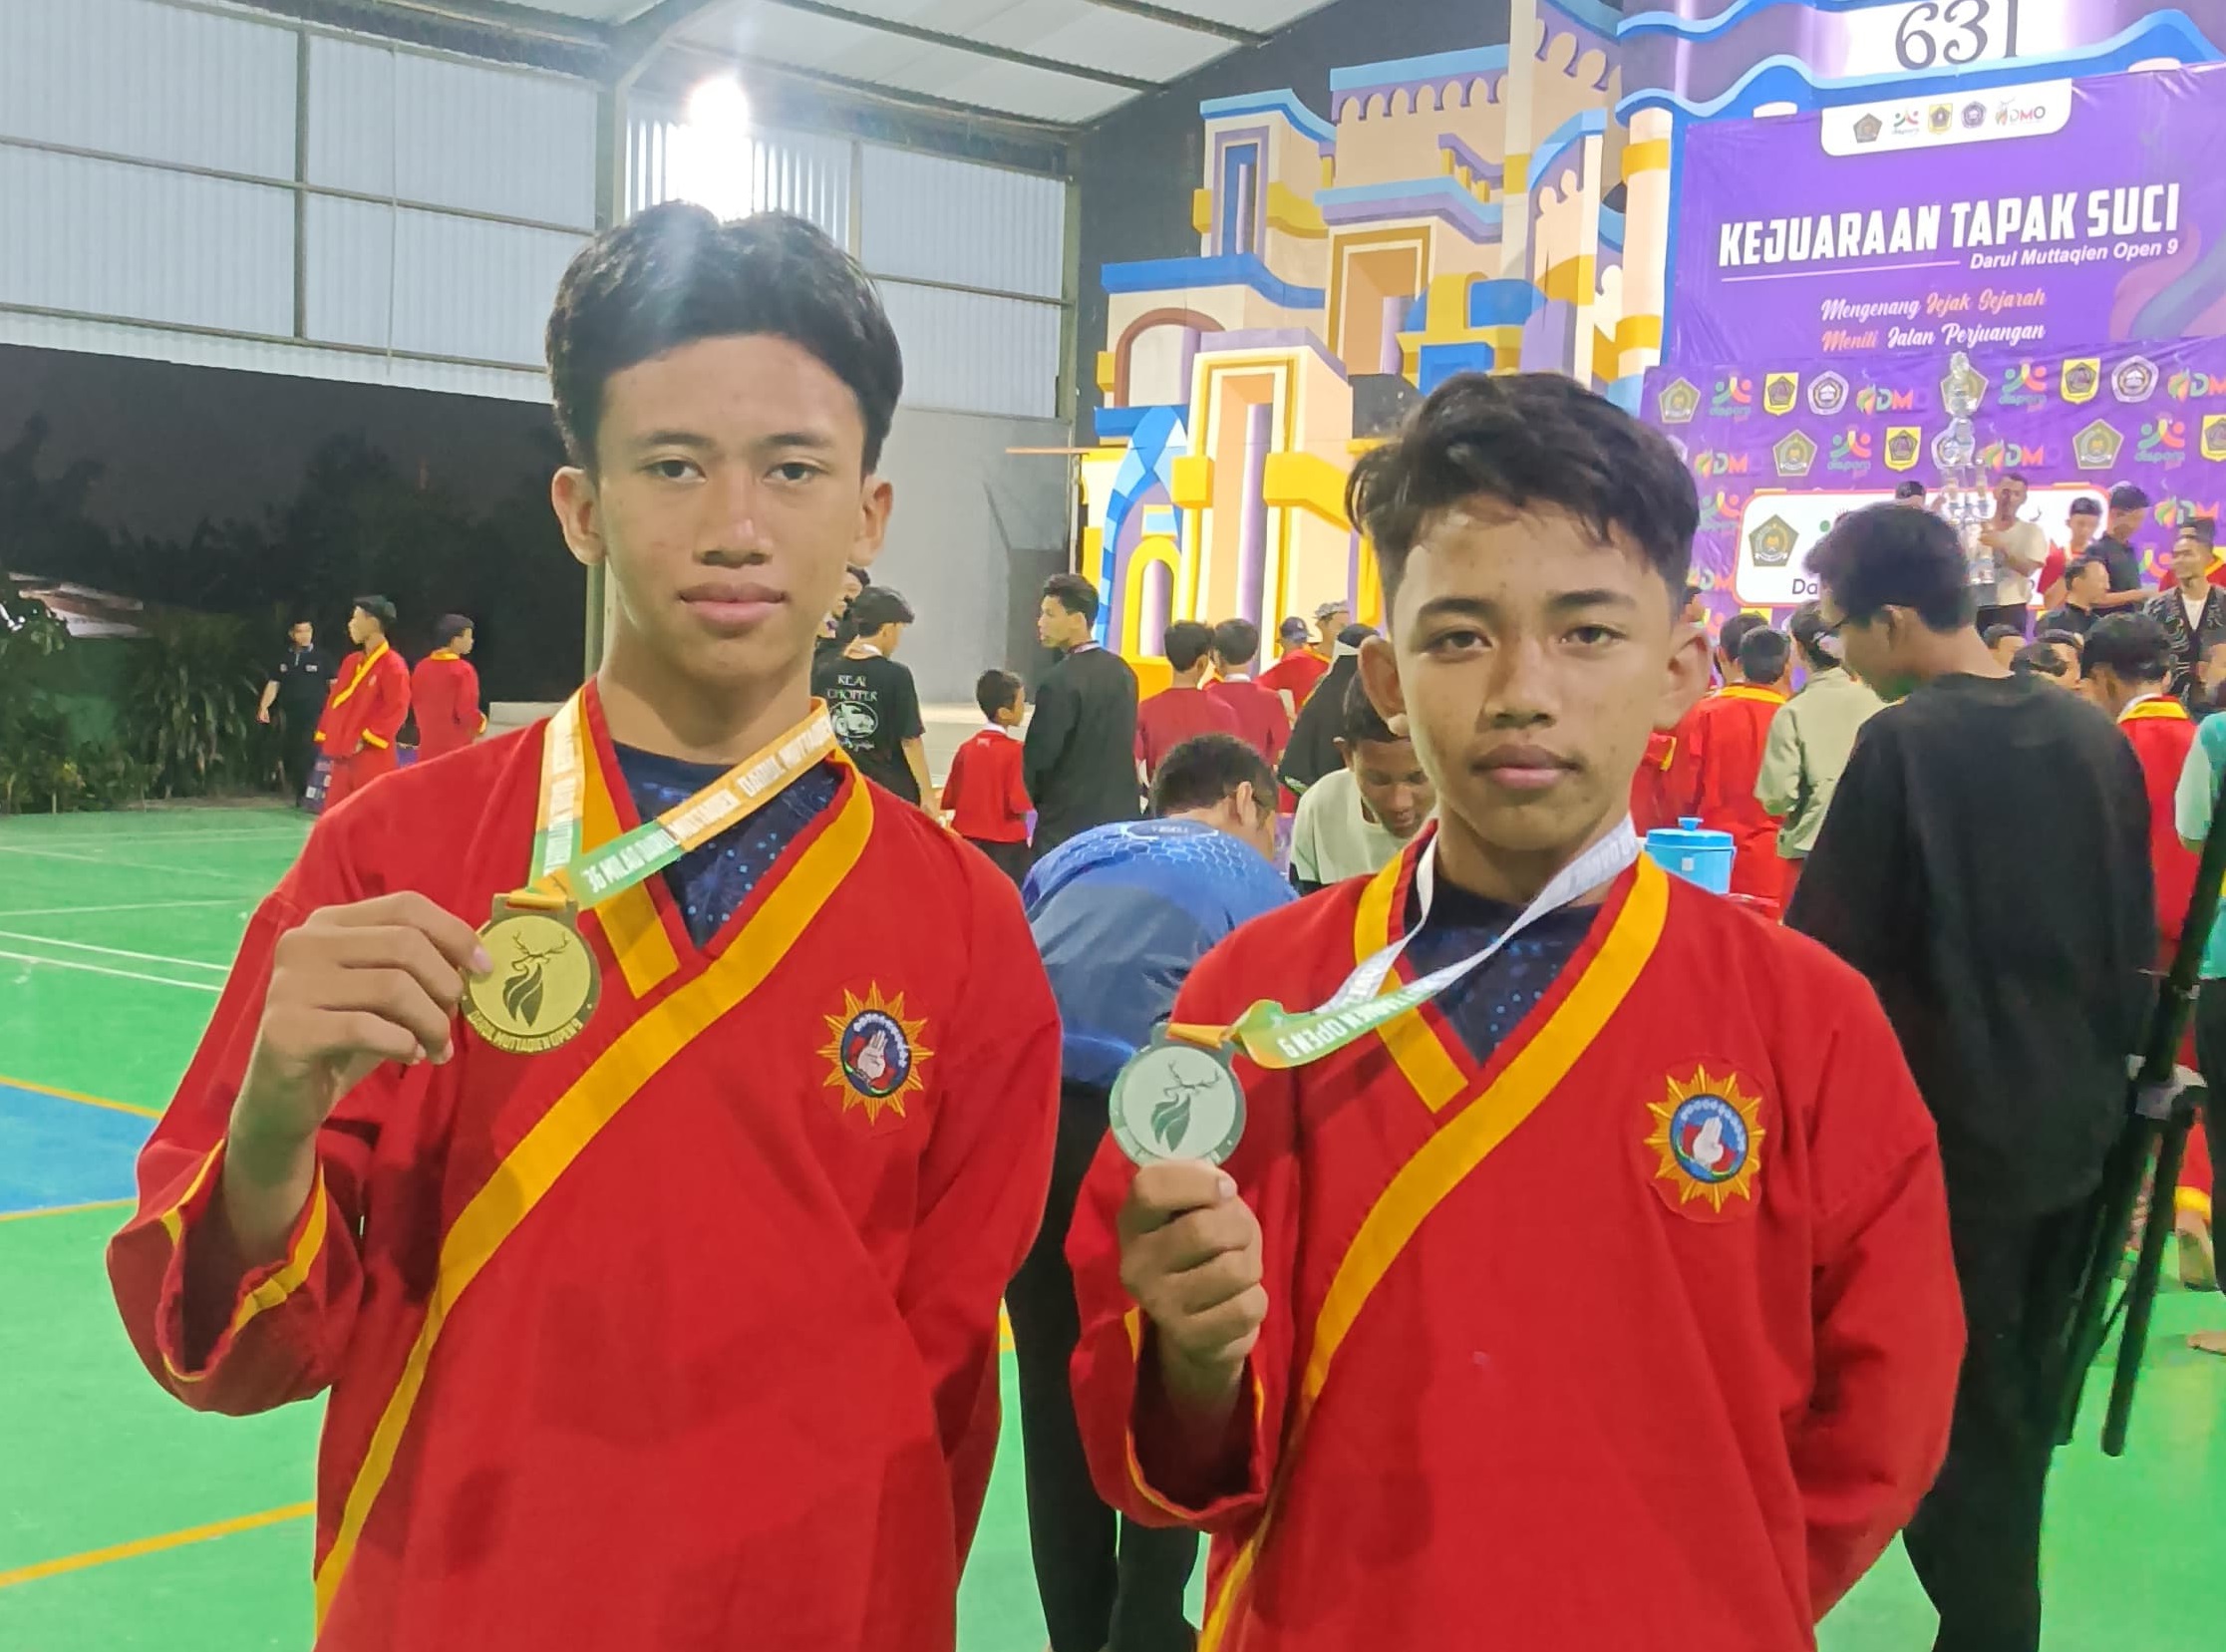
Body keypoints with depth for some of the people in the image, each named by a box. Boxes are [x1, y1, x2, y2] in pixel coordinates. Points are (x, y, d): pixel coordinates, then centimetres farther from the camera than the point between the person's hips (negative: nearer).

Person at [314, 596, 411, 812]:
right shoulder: (350, 662, 14)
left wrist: (367, 738, -17)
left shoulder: (392, 665, -11)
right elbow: (335, 702, 19)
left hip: (373, 761, -8)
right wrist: (328, 741, 11)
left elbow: (397, 710, -16)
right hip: (343, 757, 9)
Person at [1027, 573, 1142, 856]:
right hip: (1120, 815, 8)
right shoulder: (1121, 671, 8)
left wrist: (1026, 801, 4)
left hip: (1069, 823, -7)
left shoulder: (1061, 682, -17)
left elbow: (1039, 756, -14)